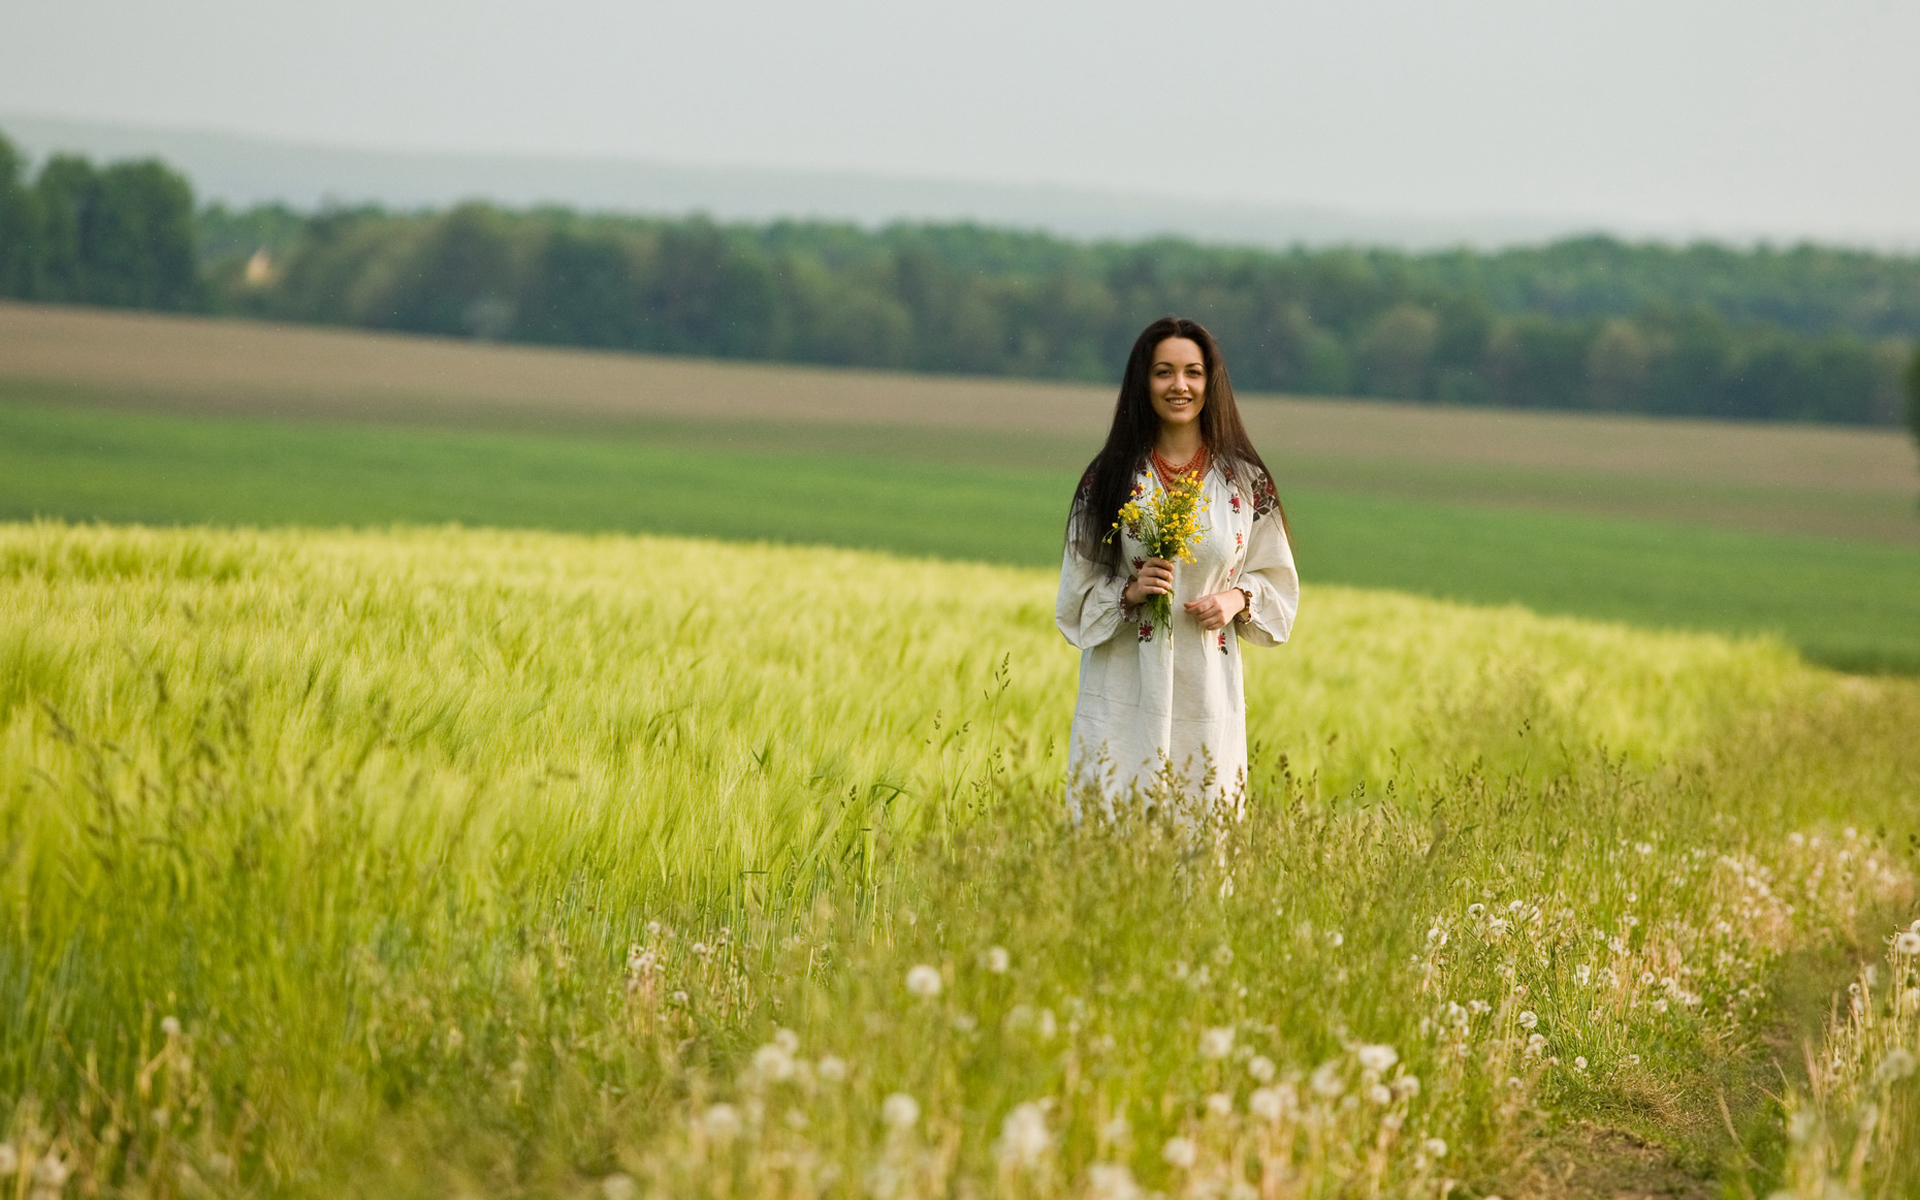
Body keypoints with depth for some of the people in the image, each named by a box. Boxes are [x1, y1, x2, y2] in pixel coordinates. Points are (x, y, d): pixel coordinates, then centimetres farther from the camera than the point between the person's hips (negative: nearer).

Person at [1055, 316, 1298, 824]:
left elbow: (1276, 579, 12)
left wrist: (1237, 598, -7)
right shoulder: (1109, 479, 2)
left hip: (1208, 692, 1)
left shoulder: (1245, 482, 4)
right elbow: (1078, 594, 6)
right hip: (1124, 693, -1)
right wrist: (1128, 591, -13)